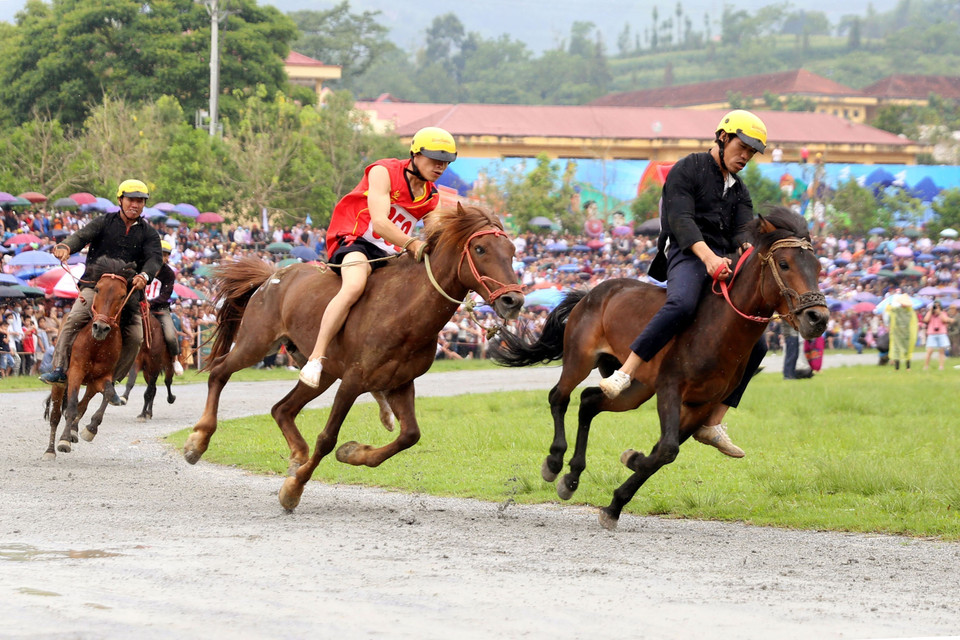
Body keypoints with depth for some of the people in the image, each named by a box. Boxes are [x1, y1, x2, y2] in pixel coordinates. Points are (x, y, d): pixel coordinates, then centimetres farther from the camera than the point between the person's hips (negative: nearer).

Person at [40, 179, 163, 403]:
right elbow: (82, 236, -10)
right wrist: (66, 246, -35)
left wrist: (144, 276, -32)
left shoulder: (149, 233, 8)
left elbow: (154, 259, -8)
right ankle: (60, 369, -23)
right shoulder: (104, 223, 6)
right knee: (74, 319, -25)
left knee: (135, 337, -11)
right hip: (95, 285, -2)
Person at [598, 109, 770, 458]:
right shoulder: (688, 170, 2)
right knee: (682, 304, -41)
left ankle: (712, 424, 3)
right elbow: (681, 219, -14)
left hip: (724, 268, 8)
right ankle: (624, 374, -43)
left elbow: (744, 234, 7)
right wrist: (707, 255, -30)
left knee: (755, 344, 1)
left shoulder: (739, 191, 24)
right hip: (687, 256, -8)